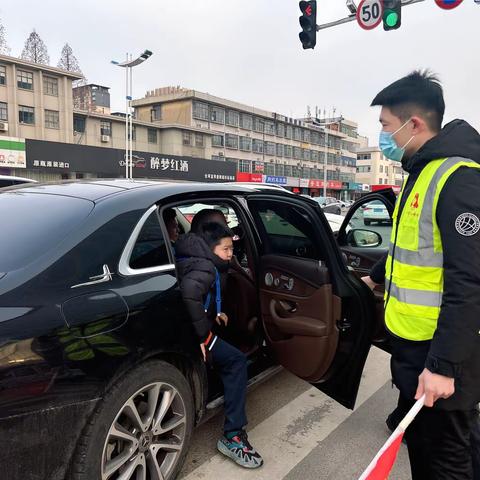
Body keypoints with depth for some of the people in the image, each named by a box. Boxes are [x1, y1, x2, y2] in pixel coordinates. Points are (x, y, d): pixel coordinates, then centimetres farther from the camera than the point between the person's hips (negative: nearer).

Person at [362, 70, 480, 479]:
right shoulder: (422, 172, 11)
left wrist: (443, 364, -25)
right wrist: (376, 277, 33)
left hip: (440, 351, -9)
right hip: (413, 340, 9)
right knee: (419, 439, 25)